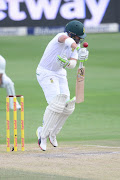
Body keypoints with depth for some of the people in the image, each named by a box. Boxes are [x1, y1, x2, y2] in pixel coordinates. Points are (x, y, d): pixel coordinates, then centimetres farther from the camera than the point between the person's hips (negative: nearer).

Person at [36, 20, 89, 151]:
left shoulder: (76, 44, 0)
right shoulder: (61, 37, -23)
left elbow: (73, 64, -10)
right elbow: (64, 38, -51)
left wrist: (66, 63, -34)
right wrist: (76, 48, -67)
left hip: (60, 74, 8)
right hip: (45, 73, -8)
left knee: (68, 107, 1)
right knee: (56, 104, -21)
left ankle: (52, 133, 19)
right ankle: (43, 135, -9)